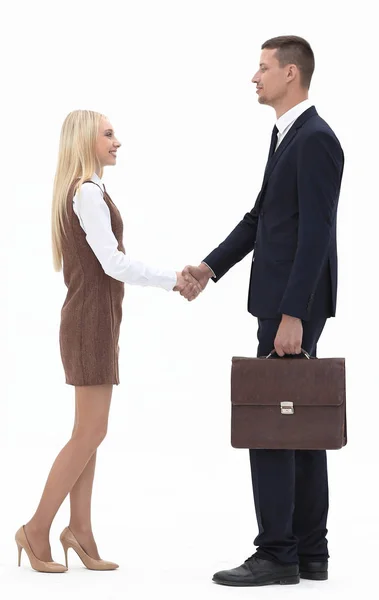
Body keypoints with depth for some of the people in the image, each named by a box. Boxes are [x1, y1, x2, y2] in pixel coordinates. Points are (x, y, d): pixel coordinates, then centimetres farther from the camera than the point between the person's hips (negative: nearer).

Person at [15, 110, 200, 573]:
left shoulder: (82, 191, 14)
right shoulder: (88, 193, -15)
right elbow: (113, 263, -20)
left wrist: (171, 278, 10)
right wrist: (172, 280, -12)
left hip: (91, 318, 10)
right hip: (91, 321, -10)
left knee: (89, 431, 11)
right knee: (90, 432, -5)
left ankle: (80, 530, 15)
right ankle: (37, 530, 2)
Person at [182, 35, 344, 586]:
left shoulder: (315, 139, -16)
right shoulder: (286, 135, 16)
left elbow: (316, 234, -21)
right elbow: (261, 216, 19)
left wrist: (292, 315, -24)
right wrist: (211, 267, 9)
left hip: (295, 304, -10)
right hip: (282, 300, 10)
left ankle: (276, 554, -1)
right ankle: (309, 551, 16)